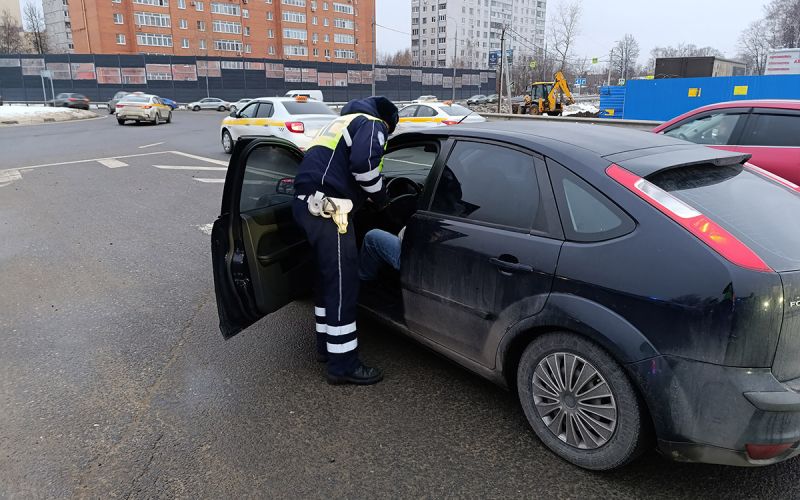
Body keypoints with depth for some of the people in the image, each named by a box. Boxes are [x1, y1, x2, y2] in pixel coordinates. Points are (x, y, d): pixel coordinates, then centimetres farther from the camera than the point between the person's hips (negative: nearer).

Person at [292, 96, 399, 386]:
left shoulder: (345, 122, 30)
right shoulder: (372, 125, 1)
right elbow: (364, 162, -19)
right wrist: (380, 195, -3)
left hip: (308, 203, 10)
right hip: (327, 208, -10)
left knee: (328, 277, 21)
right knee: (343, 285, -5)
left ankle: (327, 345, 33)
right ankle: (343, 365, 1)